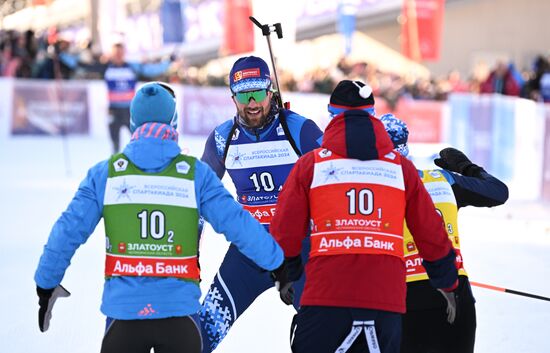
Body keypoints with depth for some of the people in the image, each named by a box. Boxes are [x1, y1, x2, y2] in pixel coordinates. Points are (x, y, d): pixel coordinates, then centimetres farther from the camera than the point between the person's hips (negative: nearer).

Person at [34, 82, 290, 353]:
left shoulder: (105, 173, 0)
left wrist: (46, 284, 12)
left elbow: (68, 230, 0)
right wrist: (277, 264, 9)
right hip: (179, 311, 0)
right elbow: (237, 223, -3)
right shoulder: (195, 173, -3)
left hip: (123, 312, 1)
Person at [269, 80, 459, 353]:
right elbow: (431, 235, 15)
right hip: (386, 298, 2)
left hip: (325, 298, -2)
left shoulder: (310, 164, 6)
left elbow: (284, 233, 5)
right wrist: (447, 284, 30)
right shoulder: (402, 167, 11)